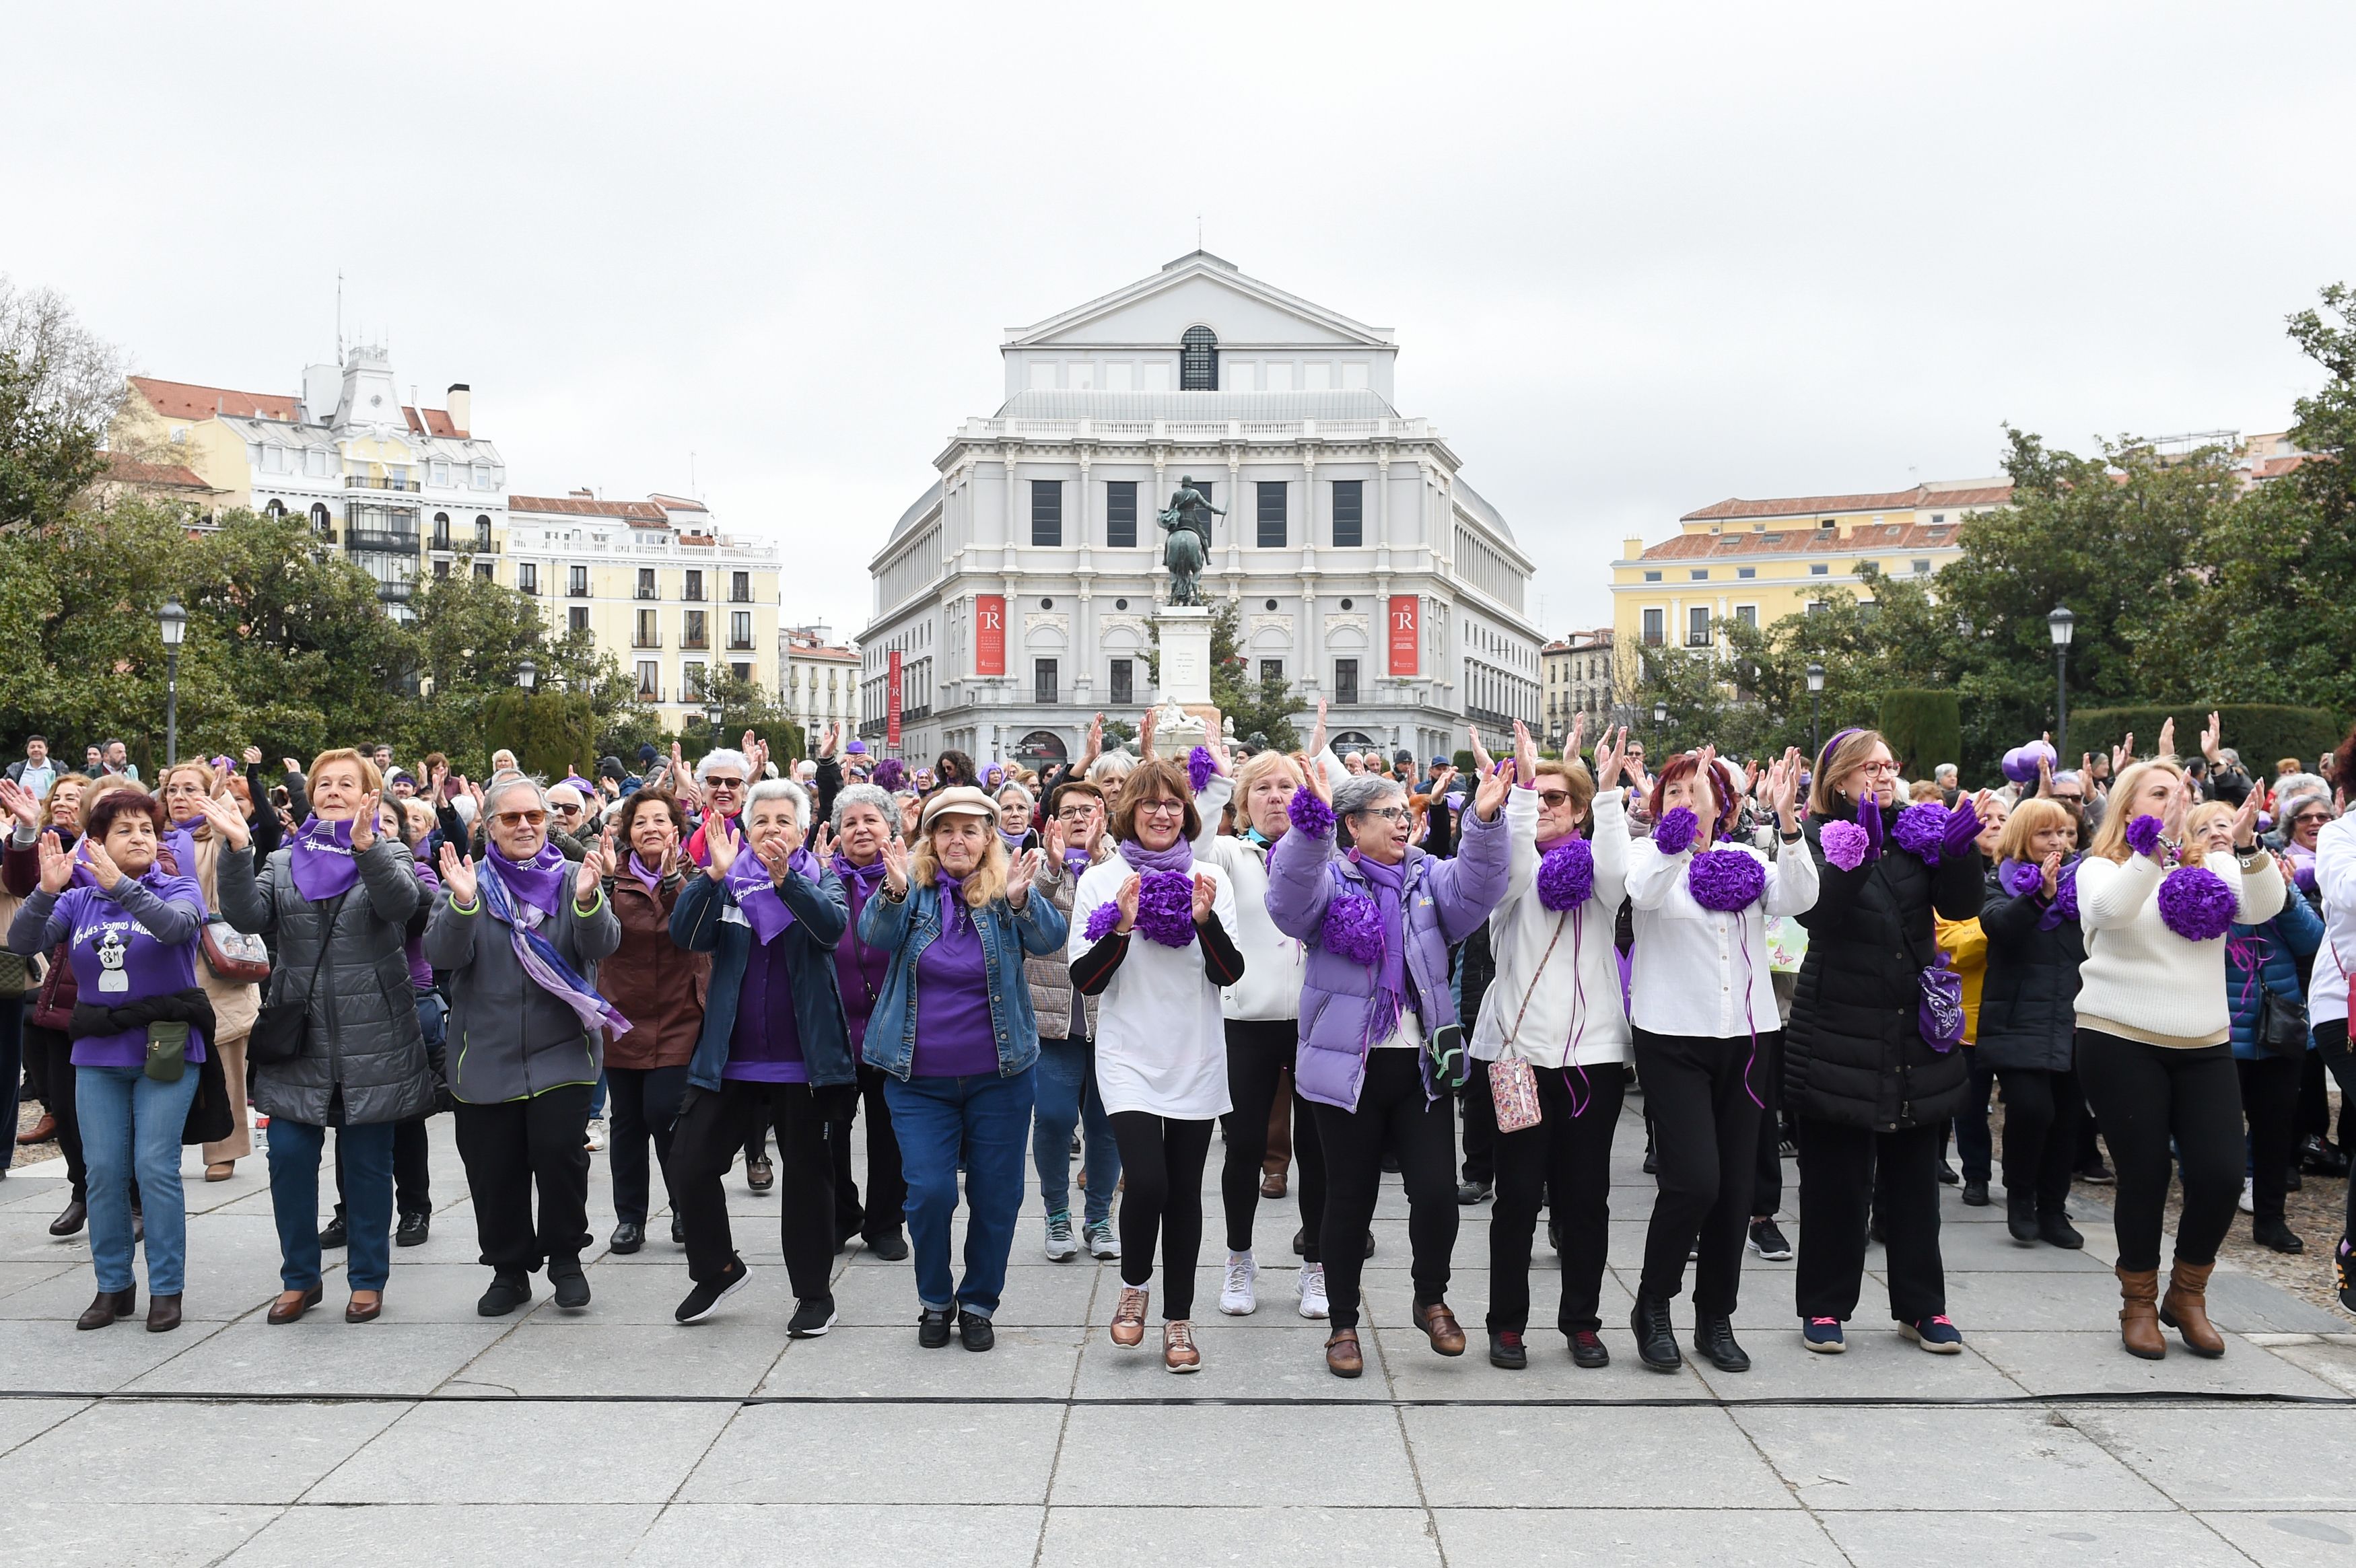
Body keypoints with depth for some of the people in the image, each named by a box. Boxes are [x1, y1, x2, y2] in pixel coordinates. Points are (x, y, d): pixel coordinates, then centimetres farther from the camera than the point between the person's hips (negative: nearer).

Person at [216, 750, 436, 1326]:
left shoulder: (389, 854, 3)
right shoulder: (284, 861, 11)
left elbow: (402, 899, -20)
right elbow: (248, 915, -6)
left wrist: (366, 844, -36)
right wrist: (237, 849, -20)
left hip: (371, 1038, -2)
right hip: (298, 1037, 2)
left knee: (368, 1164, 5)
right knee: (289, 1158, 1)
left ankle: (368, 1279, 18)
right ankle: (300, 1278, 18)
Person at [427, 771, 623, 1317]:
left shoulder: (573, 878, 4)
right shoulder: (470, 882, 5)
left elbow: (603, 945, -9)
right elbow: (442, 956, -7)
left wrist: (588, 900, -29)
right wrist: (462, 905, -25)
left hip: (561, 1052, -1)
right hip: (486, 1056, 1)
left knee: (560, 1154, -10)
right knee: (493, 1170, 6)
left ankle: (565, 1258, 11)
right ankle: (510, 1269, 23)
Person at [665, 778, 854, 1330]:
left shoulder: (820, 880, 2)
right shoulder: (726, 882, 5)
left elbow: (833, 925, -20)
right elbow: (685, 934, -11)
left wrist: (784, 878, -36)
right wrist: (714, 875, -26)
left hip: (802, 1058, -2)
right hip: (729, 1058, 2)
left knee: (807, 1172, 7)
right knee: (689, 1162, 1)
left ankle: (813, 1293, 20)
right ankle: (717, 1268, 24)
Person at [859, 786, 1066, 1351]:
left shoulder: (1008, 892, -1)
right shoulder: (913, 889, 0)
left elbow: (1050, 939, -17)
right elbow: (876, 936, -16)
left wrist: (1019, 900, -37)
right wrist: (894, 891, -36)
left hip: (998, 1075, 0)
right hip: (919, 1078, 0)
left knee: (996, 1196, 7)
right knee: (929, 1191, -6)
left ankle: (978, 1303, 27)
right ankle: (935, 1301, 18)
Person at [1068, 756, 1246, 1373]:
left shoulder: (1210, 879, 3)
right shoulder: (1101, 880, -1)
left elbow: (1230, 974, -2)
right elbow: (1084, 980, -4)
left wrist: (1205, 920, -19)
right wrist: (1121, 928, -20)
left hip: (1196, 1060, 2)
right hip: (1129, 1058, -2)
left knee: (1185, 1193, 7)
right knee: (1146, 1180, -17)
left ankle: (1178, 1319, 22)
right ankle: (1134, 1285, 12)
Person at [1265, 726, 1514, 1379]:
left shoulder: (1429, 877, 8)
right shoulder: (1331, 878, -2)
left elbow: (1473, 890, -11)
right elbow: (1292, 898, -23)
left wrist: (1486, 819, -28)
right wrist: (1312, 821, -39)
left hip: (1421, 1066, 3)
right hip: (1348, 1066, -2)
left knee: (1436, 1192, -3)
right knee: (1350, 1201, 7)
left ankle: (1431, 1299, 24)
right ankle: (1343, 1324, 24)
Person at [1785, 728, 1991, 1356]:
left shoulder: (1917, 831, 8)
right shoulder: (1819, 834, -3)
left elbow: (1962, 905, -1)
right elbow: (1815, 909, -20)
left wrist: (1959, 849, -19)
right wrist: (1861, 850, -33)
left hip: (1915, 1032, 4)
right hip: (1839, 1033, -4)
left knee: (1914, 1176, 12)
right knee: (1835, 1179, 3)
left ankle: (1921, 1306, 22)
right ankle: (1824, 1307, 15)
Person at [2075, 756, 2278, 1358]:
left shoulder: (2212, 862, 10)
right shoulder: (2102, 868, -1)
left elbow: (2264, 908, -7)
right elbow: (2111, 909, -24)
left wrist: (2247, 845, -23)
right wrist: (2160, 839, -31)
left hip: (2205, 1045, 4)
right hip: (2122, 1042, -4)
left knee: (2222, 1173, -4)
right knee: (2145, 1174, 1)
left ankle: (2187, 1295, 20)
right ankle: (2139, 1304, 21)